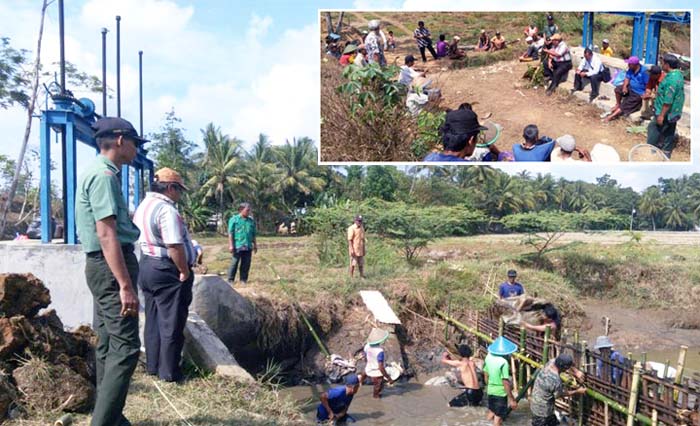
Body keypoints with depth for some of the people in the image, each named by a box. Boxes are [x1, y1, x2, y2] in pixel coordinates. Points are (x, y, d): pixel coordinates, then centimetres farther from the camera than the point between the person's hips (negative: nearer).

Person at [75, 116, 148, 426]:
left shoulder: (99, 173, 17)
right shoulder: (104, 175, -15)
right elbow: (106, 234, -23)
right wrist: (126, 285, -25)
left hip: (103, 266, 11)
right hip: (112, 266, -11)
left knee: (107, 345, 15)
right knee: (125, 348, -9)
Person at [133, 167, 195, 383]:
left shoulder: (143, 206, 11)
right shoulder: (166, 209, -19)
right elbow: (175, 246, -24)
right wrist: (185, 272, -14)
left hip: (146, 266, 10)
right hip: (167, 270, -10)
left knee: (153, 320, 17)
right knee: (171, 324, 1)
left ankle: (153, 365, 28)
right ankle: (169, 372, 9)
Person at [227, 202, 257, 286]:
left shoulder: (251, 221, 13)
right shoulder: (234, 219, -1)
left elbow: (254, 234, 18)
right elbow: (230, 233, -3)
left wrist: (255, 245, 16)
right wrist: (231, 245, -8)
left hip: (248, 246, 4)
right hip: (237, 246, -4)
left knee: (246, 264, 6)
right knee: (234, 263, -1)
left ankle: (243, 280, 16)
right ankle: (230, 280, 8)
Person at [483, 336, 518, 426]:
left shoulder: (488, 357, -4)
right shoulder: (503, 362, -27)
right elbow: (506, 383, -25)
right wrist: (511, 399, -17)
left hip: (490, 391, 6)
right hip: (500, 393, -6)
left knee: (491, 413, 24)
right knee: (498, 418, 8)